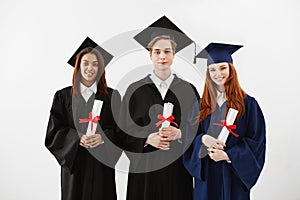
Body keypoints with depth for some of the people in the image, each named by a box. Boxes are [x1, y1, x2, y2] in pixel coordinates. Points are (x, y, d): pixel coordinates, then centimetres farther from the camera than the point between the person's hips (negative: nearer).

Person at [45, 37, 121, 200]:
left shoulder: (112, 96, 3)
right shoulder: (63, 96, 3)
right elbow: (54, 131, -1)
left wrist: (103, 137, -18)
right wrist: (78, 138, -16)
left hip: (101, 164, 0)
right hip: (74, 162, 0)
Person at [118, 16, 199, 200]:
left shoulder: (188, 90, 3)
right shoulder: (136, 90, 1)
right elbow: (125, 131, 0)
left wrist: (179, 134, -15)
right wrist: (148, 138, -16)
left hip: (178, 166, 1)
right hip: (145, 167, 0)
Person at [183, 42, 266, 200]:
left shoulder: (248, 104, -4)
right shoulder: (201, 105, 5)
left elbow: (256, 141, -6)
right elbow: (190, 136, 4)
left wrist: (228, 155, -15)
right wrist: (203, 139, -17)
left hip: (234, 174, -2)